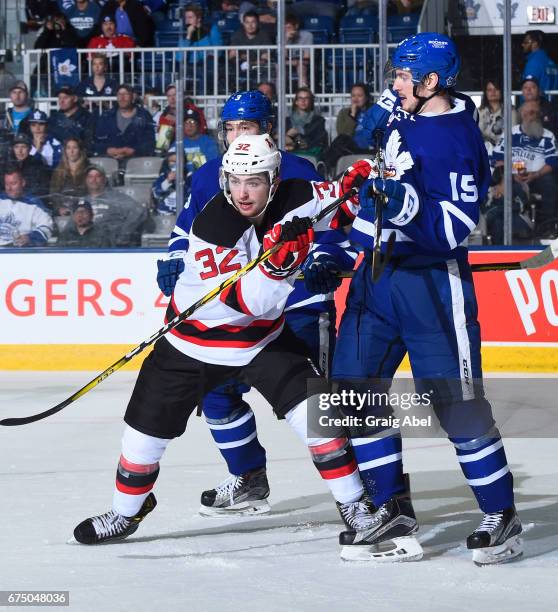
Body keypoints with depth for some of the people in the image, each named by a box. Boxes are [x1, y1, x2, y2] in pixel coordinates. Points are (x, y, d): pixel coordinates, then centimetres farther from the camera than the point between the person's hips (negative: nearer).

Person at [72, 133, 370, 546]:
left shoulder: (295, 200, -16)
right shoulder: (212, 224, -28)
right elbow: (249, 299, -34)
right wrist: (275, 263, -51)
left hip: (264, 334, 2)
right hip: (195, 338, -2)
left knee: (313, 408, -13)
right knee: (148, 427, 2)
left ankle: (354, 504, 0)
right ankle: (126, 512, 27)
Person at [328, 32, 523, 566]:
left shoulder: (457, 141, -18)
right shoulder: (402, 117, 7)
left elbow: (456, 227, -24)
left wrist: (409, 207, -36)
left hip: (431, 282, -9)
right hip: (377, 273, 9)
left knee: (457, 403, -6)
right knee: (356, 390, 6)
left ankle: (501, 517, 6)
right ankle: (392, 509, 15)